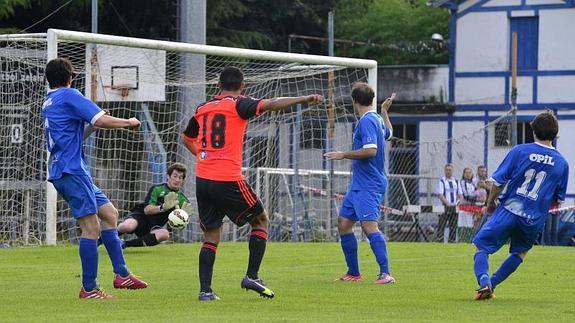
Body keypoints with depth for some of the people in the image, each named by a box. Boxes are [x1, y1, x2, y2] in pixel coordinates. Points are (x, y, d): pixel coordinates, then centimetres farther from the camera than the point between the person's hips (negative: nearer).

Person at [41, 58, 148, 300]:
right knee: (92, 227, -10)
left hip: (62, 172, 10)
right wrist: (129, 122, -1)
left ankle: (121, 274, 10)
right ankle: (89, 289, -9)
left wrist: (93, 125, 18)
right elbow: (101, 120, -16)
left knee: (109, 213, 12)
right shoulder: (68, 96, -7)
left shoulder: (48, 102, 22)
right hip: (71, 170, -10)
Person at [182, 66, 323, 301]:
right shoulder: (238, 105, -4)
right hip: (228, 181, -5)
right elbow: (271, 104, -17)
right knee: (261, 220, 14)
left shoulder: (202, 108, 13)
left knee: (211, 236, 12)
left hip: (202, 181, 5)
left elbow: (187, 138, 27)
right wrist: (304, 99, -19)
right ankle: (252, 276, 6)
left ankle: (205, 290, 2)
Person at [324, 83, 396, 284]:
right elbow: (389, 133, 37)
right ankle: (353, 273, 18)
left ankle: (385, 274, -26)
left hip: (369, 185, -11)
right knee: (344, 223, 12)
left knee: (369, 225, -20)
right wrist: (385, 111, 49)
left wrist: (343, 155, -16)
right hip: (359, 184, 11)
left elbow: (371, 150, -25)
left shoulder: (367, 121, -15)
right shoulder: (377, 119, 15)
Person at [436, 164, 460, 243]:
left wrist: (458, 202, -5)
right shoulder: (442, 181, -1)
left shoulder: (456, 182, 14)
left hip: (454, 207, 5)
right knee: (441, 226, -9)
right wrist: (447, 203, -22)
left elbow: (460, 194, 15)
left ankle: (452, 241, 12)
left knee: (453, 226, 6)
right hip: (445, 206, -5)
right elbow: (440, 195, -10)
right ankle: (439, 241, -11)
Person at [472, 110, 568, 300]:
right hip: (534, 220, 2)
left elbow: (498, 181, -4)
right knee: (520, 252, 27)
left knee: (482, 249, 3)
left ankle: (484, 282, -24)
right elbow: (558, 200, 10)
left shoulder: (520, 151, -4)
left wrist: (490, 203, 13)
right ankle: (491, 284, 19)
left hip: (508, 212, -2)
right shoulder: (562, 164, 4)